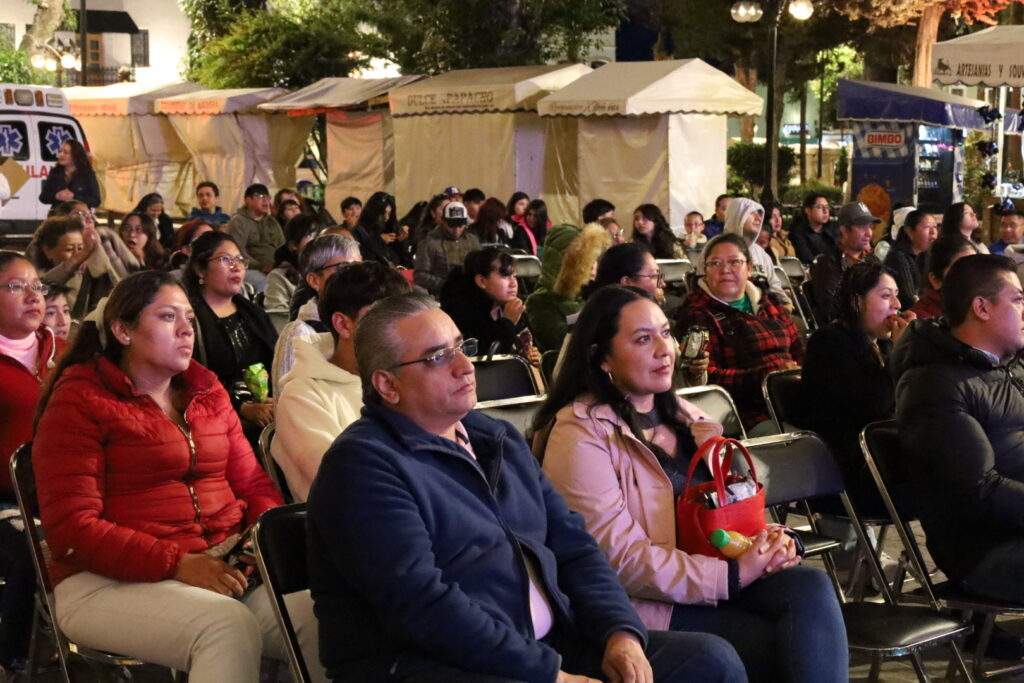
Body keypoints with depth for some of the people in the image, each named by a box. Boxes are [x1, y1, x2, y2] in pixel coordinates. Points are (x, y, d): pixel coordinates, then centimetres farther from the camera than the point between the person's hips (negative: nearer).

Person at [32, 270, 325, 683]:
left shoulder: (207, 391, 16)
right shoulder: (79, 401, -3)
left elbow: (253, 484, 18)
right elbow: (71, 528, -10)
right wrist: (178, 564, -21)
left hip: (225, 564, 6)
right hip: (112, 581, -5)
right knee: (231, 627, -34)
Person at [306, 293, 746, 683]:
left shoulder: (498, 440, 16)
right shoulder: (364, 465, -10)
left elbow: (573, 545, 13)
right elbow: (420, 604, -19)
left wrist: (621, 632, -4)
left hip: (547, 645, 8)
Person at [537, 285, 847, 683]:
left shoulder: (682, 416, 16)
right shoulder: (579, 433, -9)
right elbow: (620, 559, -16)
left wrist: (768, 538, -7)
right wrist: (733, 575, -20)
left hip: (719, 577, 7)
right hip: (649, 604, -7)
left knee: (811, 588, -22)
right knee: (790, 645, -23)